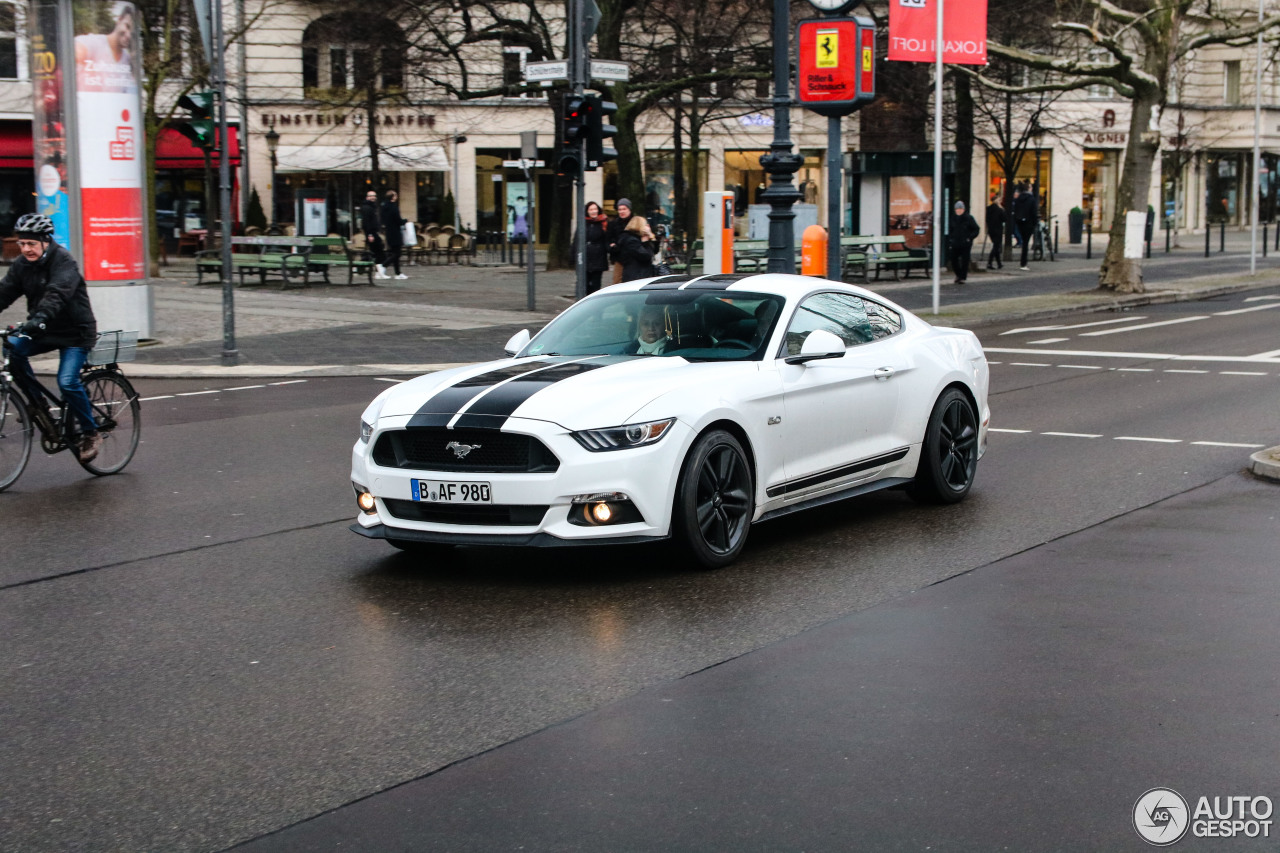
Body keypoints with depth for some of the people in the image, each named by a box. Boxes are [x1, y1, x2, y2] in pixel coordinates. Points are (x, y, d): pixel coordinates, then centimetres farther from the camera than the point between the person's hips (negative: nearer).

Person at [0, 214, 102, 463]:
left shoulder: (63, 261, -19)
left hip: (75, 332, -6)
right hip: (44, 330, 6)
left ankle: (91, 434, -2)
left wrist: (39, 319, -51)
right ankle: (37, 403, -2)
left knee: (67, 381, -21)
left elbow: (57, 294, -35)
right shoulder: (22, 264, 2)